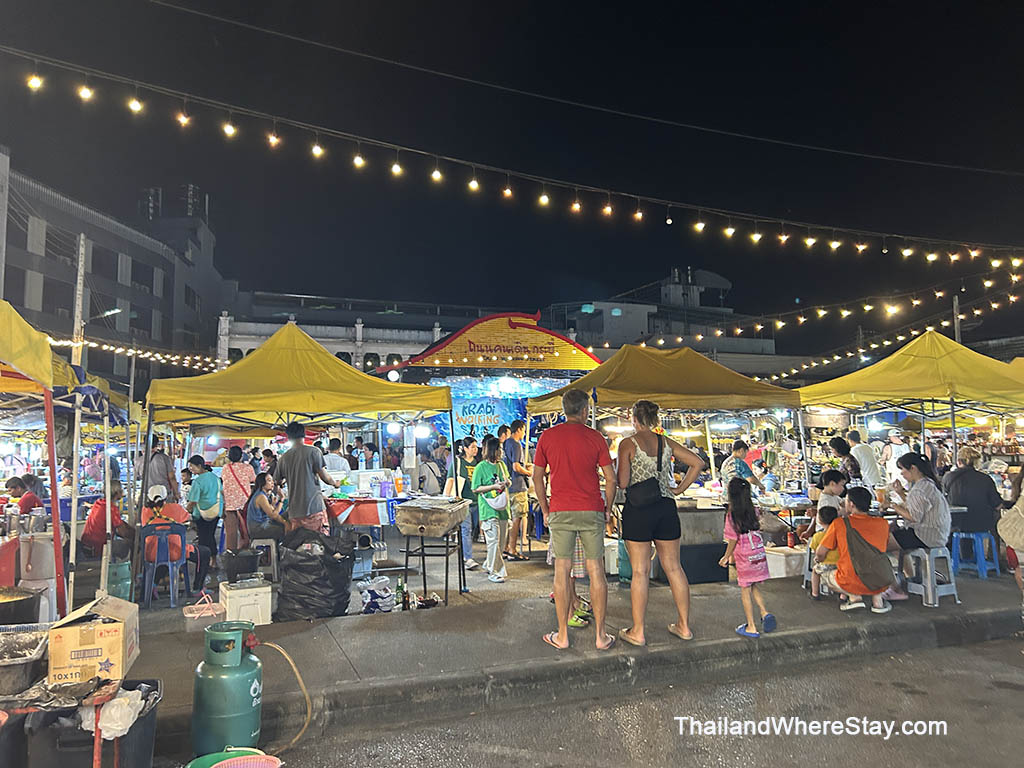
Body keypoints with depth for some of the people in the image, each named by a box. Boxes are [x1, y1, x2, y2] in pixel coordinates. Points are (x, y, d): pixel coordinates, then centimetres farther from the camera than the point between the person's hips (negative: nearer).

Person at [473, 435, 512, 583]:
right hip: (488, 509, -7)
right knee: (493, 540, -7)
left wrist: (507, 482, 0)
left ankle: (489, 565, 29)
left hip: (503, 508, 7)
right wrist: (494, 487, -16)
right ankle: (495, 572, 2)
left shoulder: (501, 464, 11)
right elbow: (475, 489, -8)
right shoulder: (481, 467, -7)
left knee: (501, 541, 12)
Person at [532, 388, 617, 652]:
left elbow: (537, 477, 3)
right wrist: (608, 509, 11)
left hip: (560, 512, 1)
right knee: (596, 571, 7)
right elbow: (610, 478, -2)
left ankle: (562, 635, 13)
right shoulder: (595, 437, -2)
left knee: (562, 571, 7)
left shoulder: (547, 436, 1)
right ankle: (600, 635, 13)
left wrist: (545, 510, 12)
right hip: (592, 511, 0)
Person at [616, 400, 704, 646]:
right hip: (666, 507, 5)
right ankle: (684, 627, 22)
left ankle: (637, 632, 10)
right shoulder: (666, 443, 7)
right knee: (673, 567, 13)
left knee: (640, 572, 2)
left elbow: (623, 483, -13)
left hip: (638, 510, -4)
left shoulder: (628, 444, -8)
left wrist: (619, 471, 8)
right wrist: (679, 489, 11)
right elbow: (697, 462, 8)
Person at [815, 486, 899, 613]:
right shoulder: (882, 523, 5)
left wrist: (818, 559, 25)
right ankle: (877, 599, 17)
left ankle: (854, 596, 5)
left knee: (824, 574, 26)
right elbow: (891, 546, 25)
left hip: (852, 584, -3)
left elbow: (820, 553, 2)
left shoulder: (839, 523, -4)